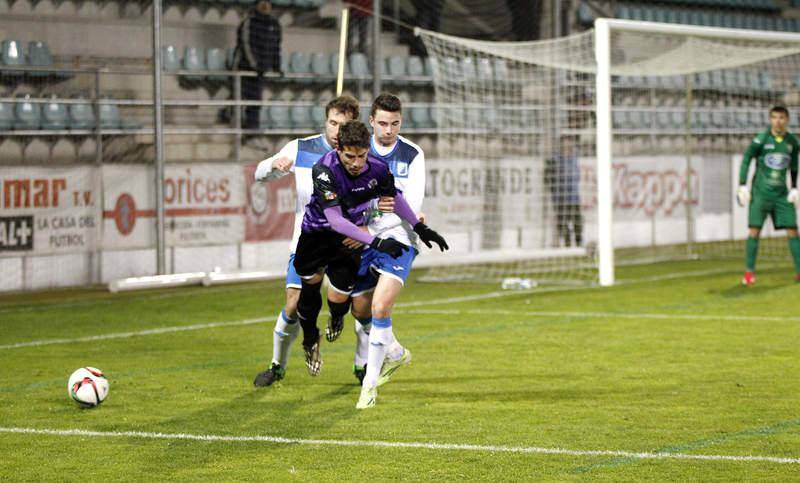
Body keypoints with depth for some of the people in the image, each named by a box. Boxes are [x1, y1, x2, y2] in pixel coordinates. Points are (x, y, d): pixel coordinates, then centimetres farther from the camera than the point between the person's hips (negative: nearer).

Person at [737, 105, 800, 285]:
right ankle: (749, 272, -1)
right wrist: (742, 186, -7)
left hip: (781, 194, 3)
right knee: (754, 231, -8)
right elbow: (746, 160, -2)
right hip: (760, 193, -3)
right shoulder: (761, 140, -10)